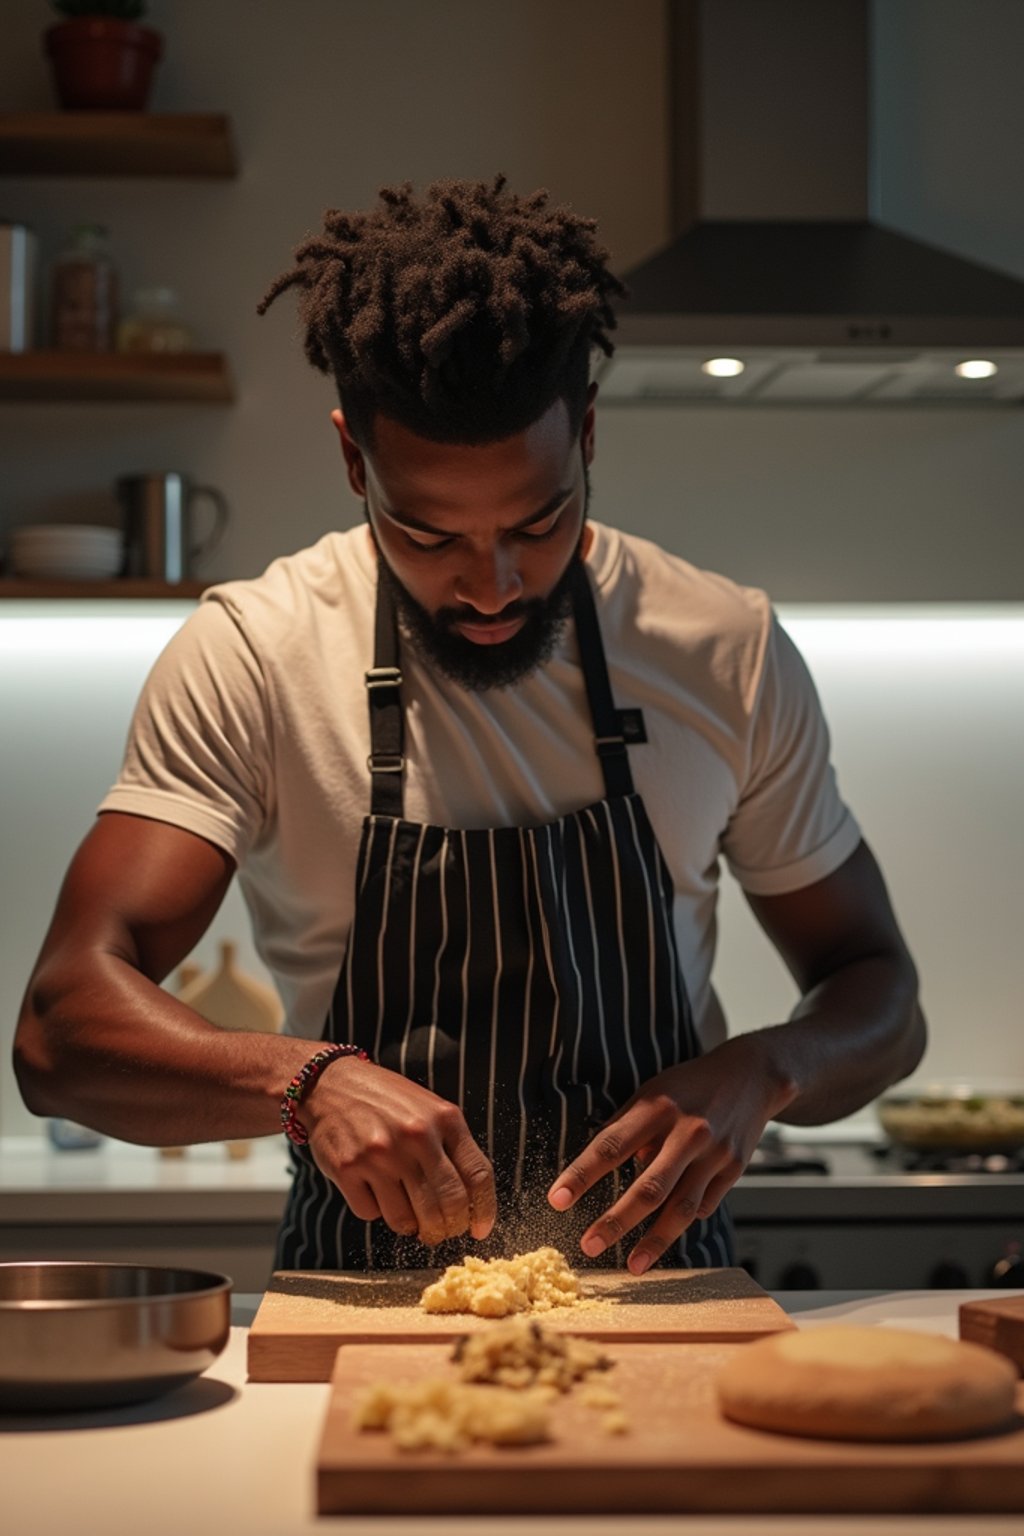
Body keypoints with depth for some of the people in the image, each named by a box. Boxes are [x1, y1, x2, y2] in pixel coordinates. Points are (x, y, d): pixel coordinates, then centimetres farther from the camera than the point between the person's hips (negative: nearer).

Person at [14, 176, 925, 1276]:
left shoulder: (729, 655, -3)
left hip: (656, 1300, 2)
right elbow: (61, 1028, -15)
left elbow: (881, 999, 7)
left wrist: (761, 1071, -15)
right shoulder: (248, 658, -9)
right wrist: (305, 1080, -34)